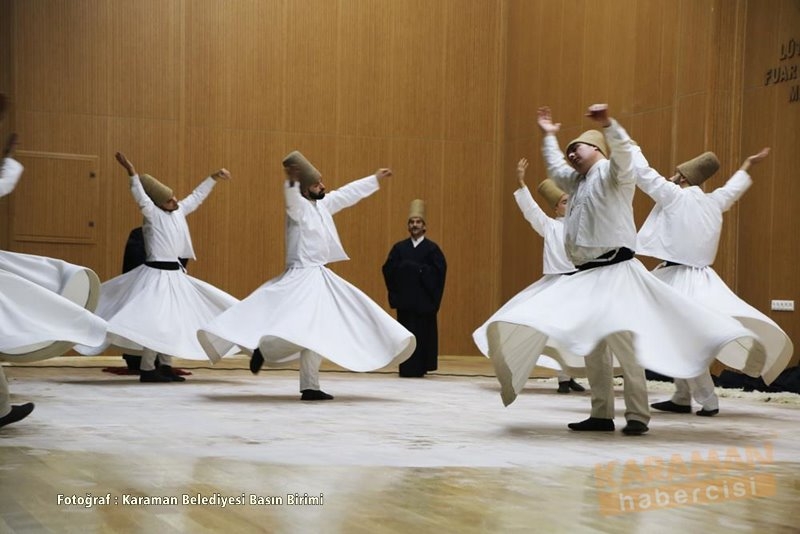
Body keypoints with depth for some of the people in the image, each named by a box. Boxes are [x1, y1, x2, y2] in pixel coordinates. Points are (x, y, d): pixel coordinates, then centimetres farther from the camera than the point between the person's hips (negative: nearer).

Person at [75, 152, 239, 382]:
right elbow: (141, 197, -27)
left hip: (175, 274, 8)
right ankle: (147, 369, -6)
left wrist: (214, 177, 26)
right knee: (156, 321, -12)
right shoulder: (153, 215, -11)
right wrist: (131, 172, -40)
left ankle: (165, 365, 21)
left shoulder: (179, 211, 10)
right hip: (157, 274, -8)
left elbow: (197, 195, 23)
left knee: (172, 320, 12)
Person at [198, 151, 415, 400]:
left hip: (319, 279, 9)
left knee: (314, 332, 11)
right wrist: (291, 180, -54)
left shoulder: (321, 205, 14)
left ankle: (310, 387, 16)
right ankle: (263, 348, -3)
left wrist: (375, 179, 35)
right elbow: (291, 196, -34)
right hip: (303, 279, -9)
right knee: (302, 328, -25)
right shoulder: (299, 207, -10)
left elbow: (349, 193, 26)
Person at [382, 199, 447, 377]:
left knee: (423, 333, -1)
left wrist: (417, 269, -14)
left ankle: (420, 367, 6)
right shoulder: (399, 247, 9)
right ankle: (407, 367, 6)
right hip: (404, 298, 2)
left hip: (424, 299, -2)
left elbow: (439, 270, -8)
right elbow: (388, 269, -1)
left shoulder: (432, 248, 3)